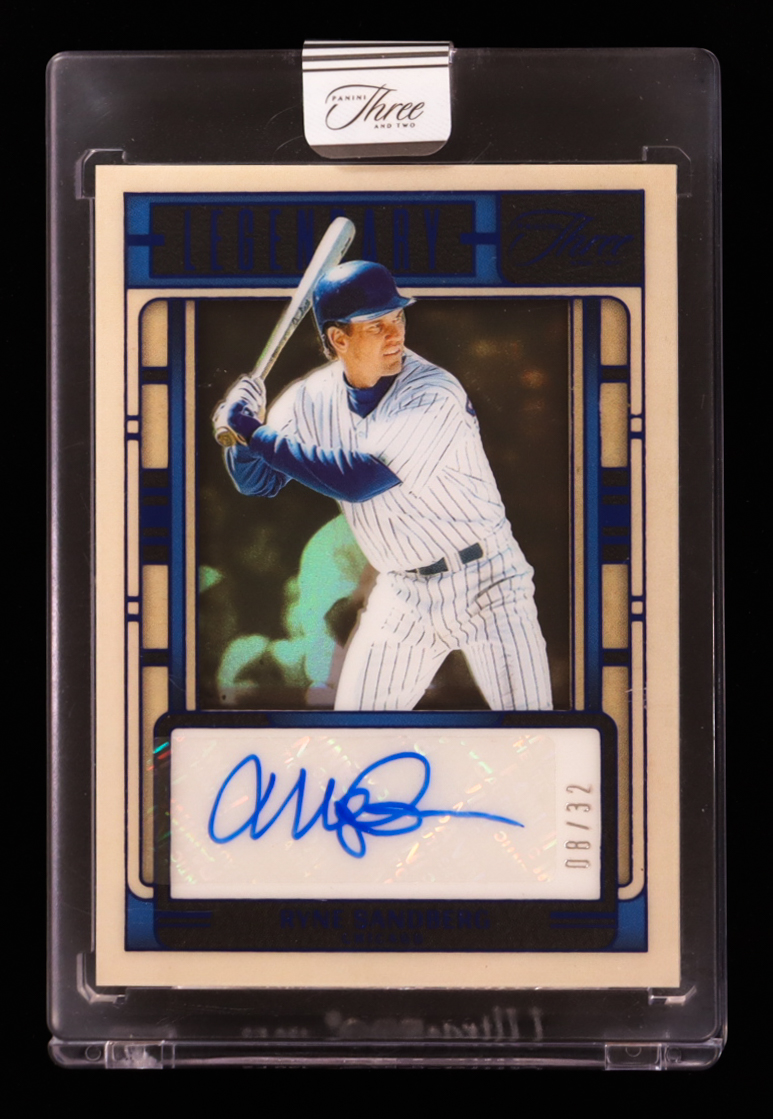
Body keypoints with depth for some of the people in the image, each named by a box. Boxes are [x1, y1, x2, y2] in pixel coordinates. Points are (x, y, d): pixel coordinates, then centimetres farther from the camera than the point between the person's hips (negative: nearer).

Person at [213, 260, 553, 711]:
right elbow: (257, 482, 1)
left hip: (485, 579, -4)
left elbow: (359, 479, -32)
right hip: (404, 592, 5)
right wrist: (241, 427, -20)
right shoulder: (314, 397, -4)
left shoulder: (435, 394, -22)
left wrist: (256, 433, -28)